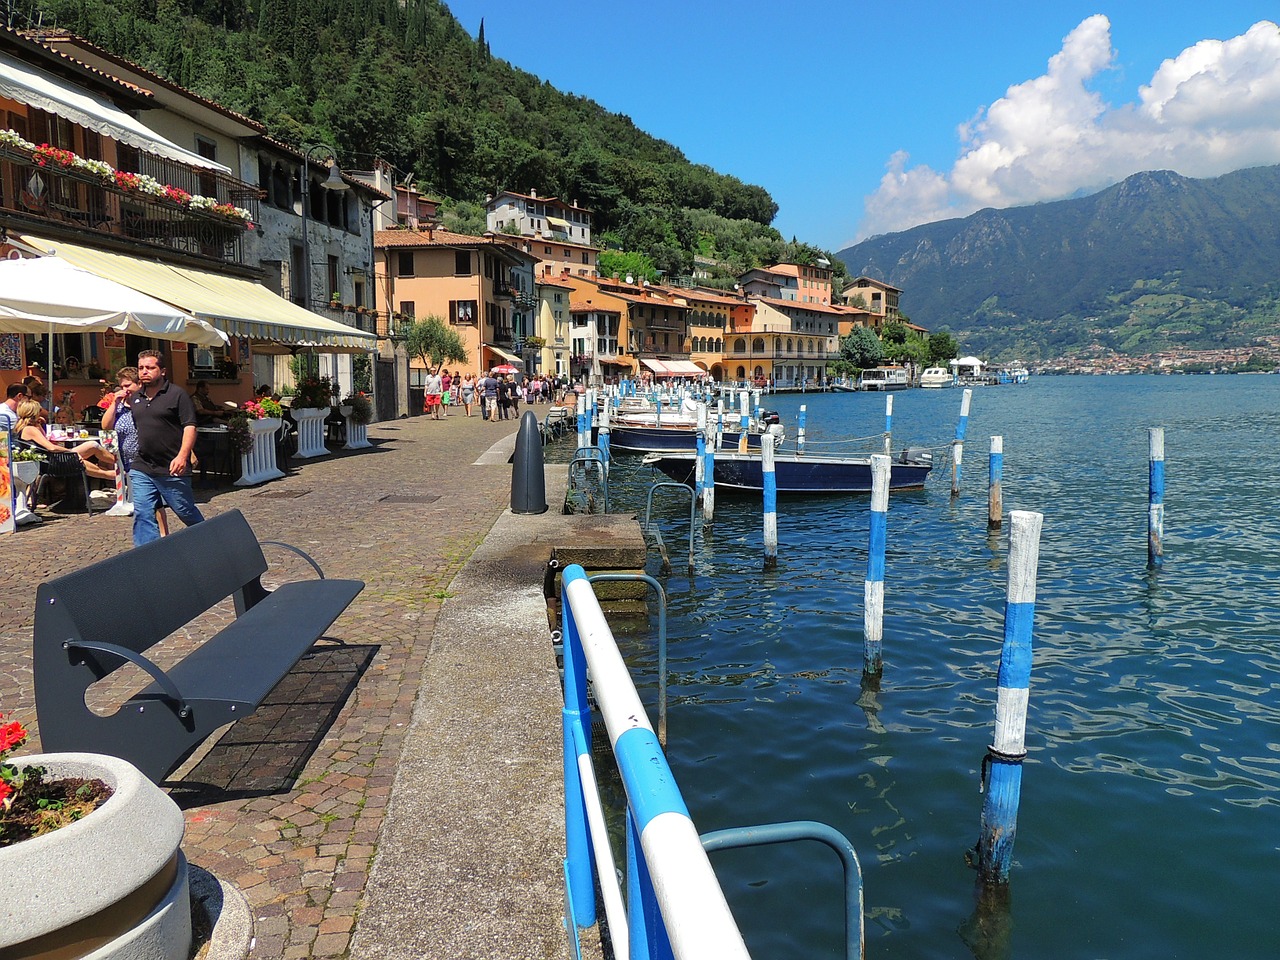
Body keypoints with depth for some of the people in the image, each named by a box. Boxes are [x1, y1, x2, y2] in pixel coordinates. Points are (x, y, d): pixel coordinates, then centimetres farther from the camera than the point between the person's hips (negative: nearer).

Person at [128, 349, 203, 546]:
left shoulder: (177, 394, -4)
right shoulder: (135, 398, 15)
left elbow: (189, 426, -12)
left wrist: (182, 456, -22)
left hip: (172, 470, -5)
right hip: (142, 469, 5)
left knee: (186, 512, 8)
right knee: (142, 515, -1)